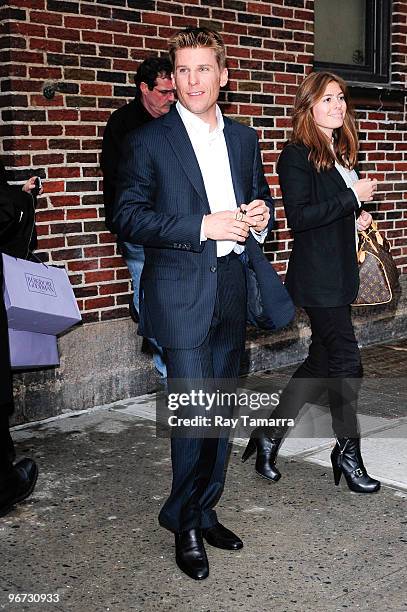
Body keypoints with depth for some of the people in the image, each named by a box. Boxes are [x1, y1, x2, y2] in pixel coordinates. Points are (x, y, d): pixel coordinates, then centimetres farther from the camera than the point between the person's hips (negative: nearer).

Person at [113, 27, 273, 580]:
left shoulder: (244, 138, 13)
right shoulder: (148, 141, -3)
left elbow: (260, 199, 25)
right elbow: (128, 217, -9)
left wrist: (260, 217, 0)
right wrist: (203, 226, -18)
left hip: (231, 288, 6)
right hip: (181, 292, -5)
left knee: (221, 408, 12)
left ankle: (206, 512, 27)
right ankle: (184, 522, 12)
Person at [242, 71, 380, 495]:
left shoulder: (340, 153, 15)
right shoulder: (296, 155, -11)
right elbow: (298, 216, -20)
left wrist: (359, 216, 8)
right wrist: (352, 198, -18)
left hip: (340, 273, 9)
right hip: (317, 276, -9)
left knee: (321, 360, 11)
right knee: (345, 360, -5)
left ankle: (269, 437, 22)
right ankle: (348, 452, 11)